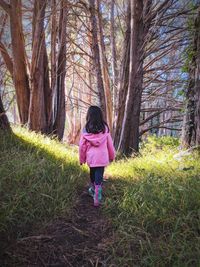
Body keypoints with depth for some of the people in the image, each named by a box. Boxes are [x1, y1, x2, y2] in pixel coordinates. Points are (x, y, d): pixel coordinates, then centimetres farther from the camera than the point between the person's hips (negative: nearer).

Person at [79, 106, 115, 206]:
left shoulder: (86, 129, -6)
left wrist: (81, 159, 11)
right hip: (102, 157, -1)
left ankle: (93, 190, 44)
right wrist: (112, 156, 16)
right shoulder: (105, 128, -6)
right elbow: (110, 144, 2)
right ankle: (97, 199, 5)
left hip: (91, 157, 2)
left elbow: (82, 145, -1)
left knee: (92, 174, 24)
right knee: (99, 177, 5)